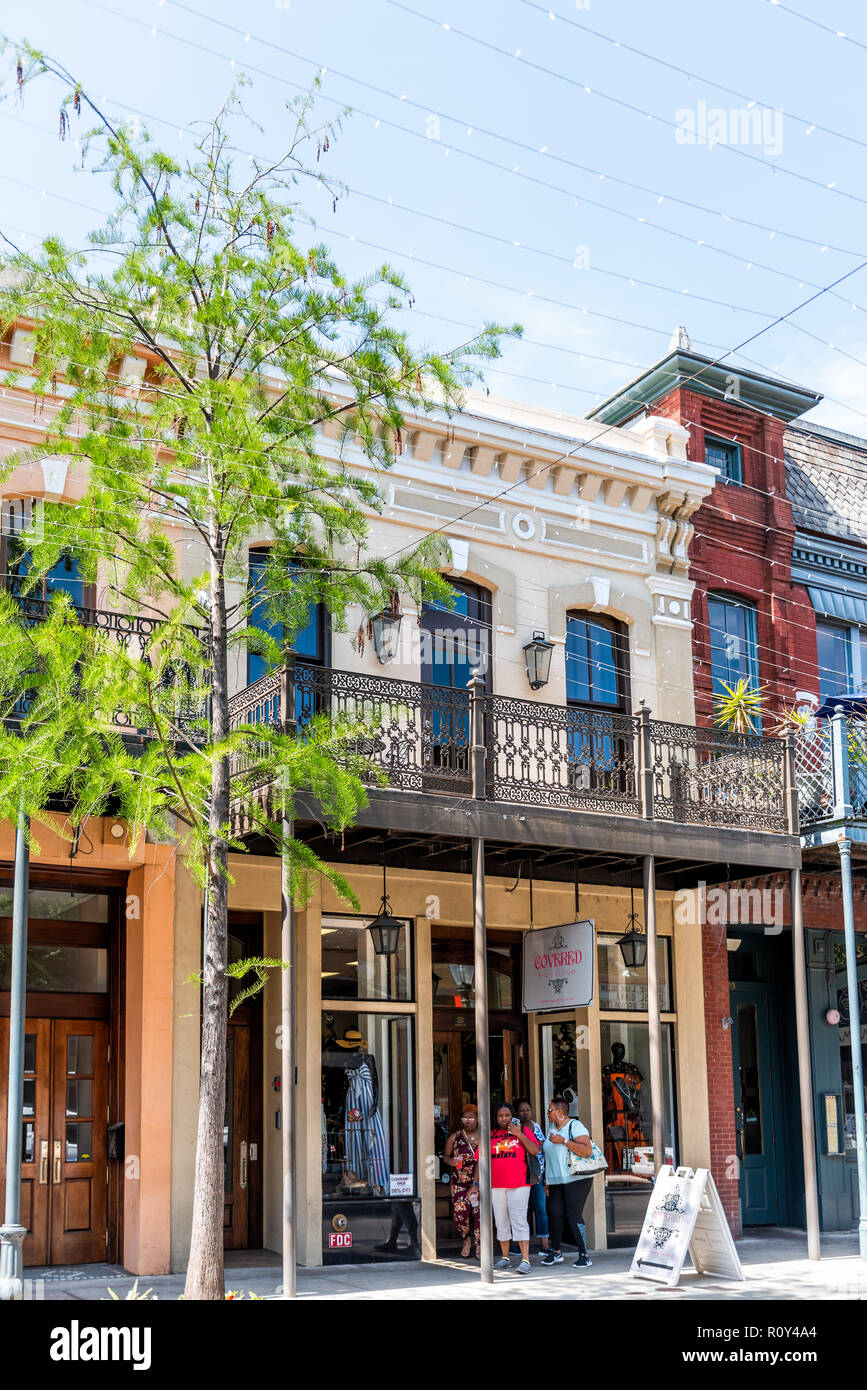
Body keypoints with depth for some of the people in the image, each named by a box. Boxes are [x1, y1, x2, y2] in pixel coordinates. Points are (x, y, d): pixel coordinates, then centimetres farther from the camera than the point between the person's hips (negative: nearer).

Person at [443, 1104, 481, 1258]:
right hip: (459, 1182, 1)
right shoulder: (454, 1137, 7)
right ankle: (466, 1240, 18)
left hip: (480, 1182, -1)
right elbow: (445, 1156, 13)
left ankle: (479, 1245, 8)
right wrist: (450, 1161, -10)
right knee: (460, 1212, -8)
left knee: (480, 1213, -7)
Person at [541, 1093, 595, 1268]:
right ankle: (556, 1252, 9)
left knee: (573, 1216, -11)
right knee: (554, 1213, -5)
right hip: (556, 1181, 6)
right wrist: (547, 1179, 20)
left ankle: (584, 1255, -3)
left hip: (576, 1179, -6)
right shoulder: (552, 1126, 15)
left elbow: (587, 1151, -19)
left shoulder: (575, 1126, -8)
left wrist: (564, 1141, -22)